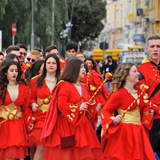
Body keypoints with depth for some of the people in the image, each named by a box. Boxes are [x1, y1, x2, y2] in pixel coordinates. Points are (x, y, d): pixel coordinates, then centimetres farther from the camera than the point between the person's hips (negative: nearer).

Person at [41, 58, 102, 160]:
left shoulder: (84, 87, 14)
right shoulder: (64, 85, -10)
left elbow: (87, 103, 22)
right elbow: (61, 104, -20)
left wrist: (92, 106, 0)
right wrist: (78, 108, -22)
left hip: (81, 124, 8)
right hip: (67, 124, -8)